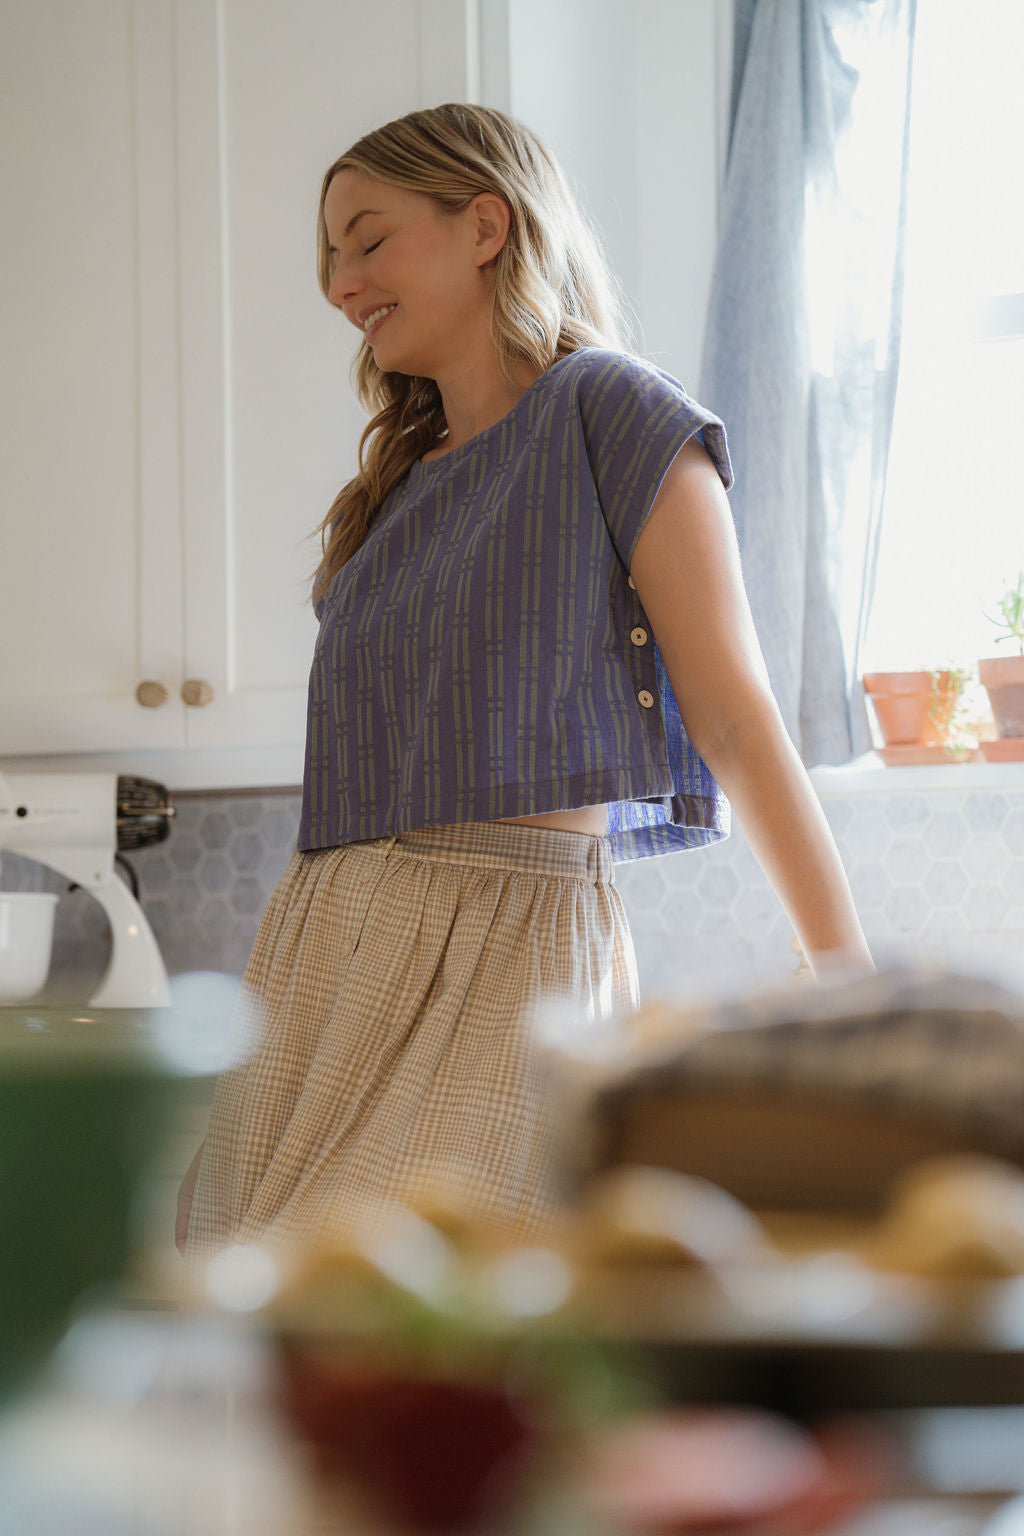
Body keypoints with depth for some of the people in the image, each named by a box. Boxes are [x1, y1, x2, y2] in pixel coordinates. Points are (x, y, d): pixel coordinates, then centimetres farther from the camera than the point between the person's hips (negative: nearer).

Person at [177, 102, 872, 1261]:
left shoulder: (608, 413, 0)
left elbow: (734, 714, -6)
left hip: (513, 937, -7)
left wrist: (849, 993, -11)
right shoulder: (406, 480, 22)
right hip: (329, 943, 7)